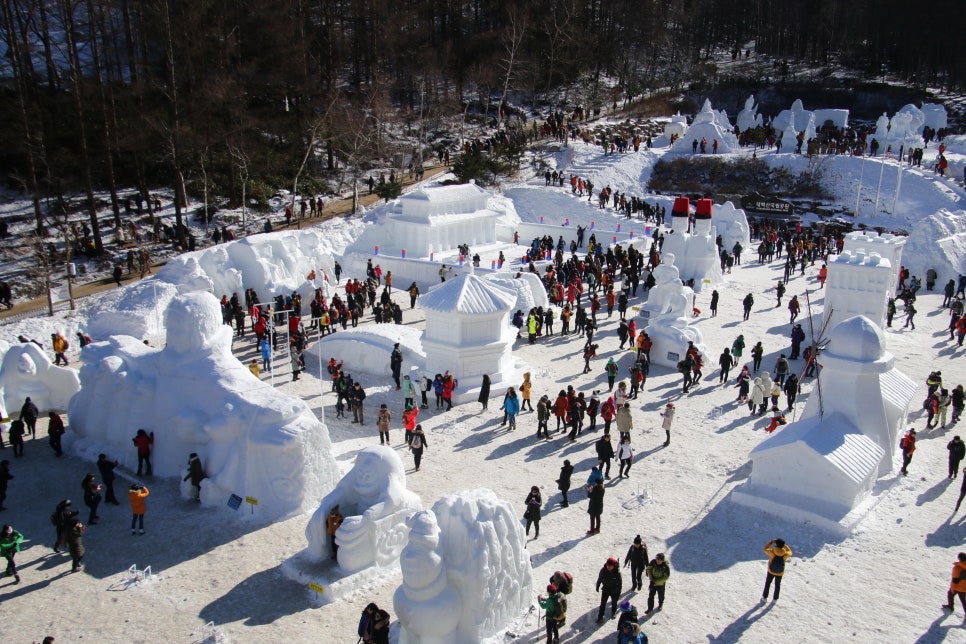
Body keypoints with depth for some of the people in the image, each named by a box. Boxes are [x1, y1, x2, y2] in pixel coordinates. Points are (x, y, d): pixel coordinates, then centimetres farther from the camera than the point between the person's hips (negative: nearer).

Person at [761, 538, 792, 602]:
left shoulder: (772, 552, -30)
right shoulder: (785, 555, -26)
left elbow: (765, 549, -9)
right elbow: (790, 552, -1)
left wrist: (771, 542, -4)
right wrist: (784, 546, 2)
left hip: (771, 571, -1)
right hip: (780, 573, 1)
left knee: (767, 584, 22)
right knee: (777, 585, 24)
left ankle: (764, 597, 33)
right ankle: (775, 599, 39)